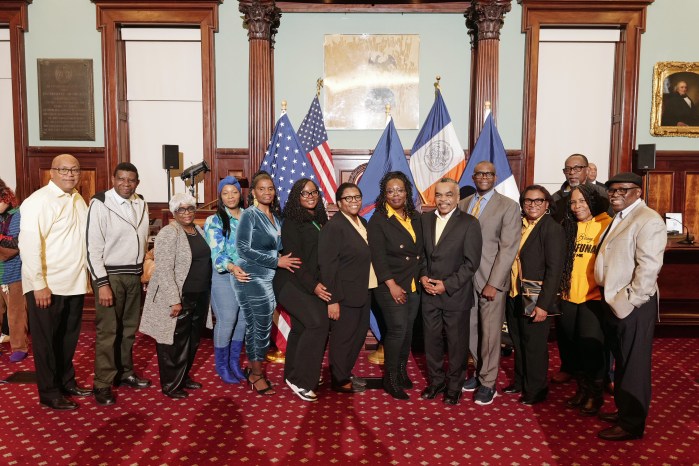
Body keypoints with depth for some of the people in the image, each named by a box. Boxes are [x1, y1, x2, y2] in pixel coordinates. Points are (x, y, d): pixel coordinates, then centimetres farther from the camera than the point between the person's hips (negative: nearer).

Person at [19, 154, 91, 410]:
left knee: (69, 337, 18)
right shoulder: (38, 201, -13)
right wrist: (39, 284, -20)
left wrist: (87, 273, 10)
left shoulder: (78, 200, 10)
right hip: (47, 285, -7)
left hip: (75, 283, 7)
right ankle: (49, 393, 20)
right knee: (46, 340, 7)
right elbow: (29, 244, -18)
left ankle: (66, 381, 35)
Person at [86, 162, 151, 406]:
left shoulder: (141, 204, 5)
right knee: (107, 331, 0)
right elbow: (93, 247, -15)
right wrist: (102, 283, -18)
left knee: (129, 328, 16)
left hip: (134, 274, 6)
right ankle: (102, 384, 13)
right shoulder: (100, 204, -13)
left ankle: (125, 372, 31)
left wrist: (143, 270, 11)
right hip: (110, 275, -6)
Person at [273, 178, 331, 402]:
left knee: (301, 329, 13)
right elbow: (294, 257, -15)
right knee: (318, 322, -22)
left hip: (312, 285, 8)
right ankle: (299, 379, -13)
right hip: (292, 283, -8)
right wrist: (312, 285, -21)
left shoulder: (319, 221, 13)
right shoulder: (292, 222, -9)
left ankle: (292, 376, 27)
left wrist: (318, 284, 5)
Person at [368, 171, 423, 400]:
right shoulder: (378, 220, -7)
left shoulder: (415, 217, 9)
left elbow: (422, 250, 14)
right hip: (390, 285, -5)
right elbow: (378, 256, -12)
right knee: (398, 328, -7)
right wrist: (392, 285, -16)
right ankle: (390, 378, 8)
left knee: (408, 329, 10)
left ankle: (402, 371, 27)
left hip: (414, 285, 5)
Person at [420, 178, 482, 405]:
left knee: (457, 343, 8)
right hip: (429, 293, 4)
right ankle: (435, 381, 32)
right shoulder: (425, 219, 6)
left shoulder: (469, 223, -8)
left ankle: (454, 386, 26)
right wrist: (423, 276, -5)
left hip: (456, 294, -4)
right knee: (431, 340, 13)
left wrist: (447, 285, -15)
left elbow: (471, 262, -11)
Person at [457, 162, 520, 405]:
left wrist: (494, 283, -14)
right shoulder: (463, 204, 11)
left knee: (490, 332, 3)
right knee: (470, 329, 10)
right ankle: (480, 371, 30)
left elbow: (508, 248, -9)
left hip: (491, 280, -4)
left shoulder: (508, 206, -3)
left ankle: (488, 383, 18)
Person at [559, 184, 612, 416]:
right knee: (575, 346, 12)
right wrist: (560, 289, 8)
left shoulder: (606, 225, -6)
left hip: (595, 297, -5)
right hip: (569, 297, 5)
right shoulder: (568, 226, 9)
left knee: (591, 346, -4)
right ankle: (582, 389, 30)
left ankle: (596, 393, 17)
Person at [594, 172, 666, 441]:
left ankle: (631, 424, 16)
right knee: (620, 361, 19)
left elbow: (648, 268, -21)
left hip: (633, 305, -8)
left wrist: (628, 300, -20)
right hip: (613, 302, 9)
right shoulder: (618, 218, 14)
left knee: (634, 365, 4)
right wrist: (610, 298, 10)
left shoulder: (648, 220, -14)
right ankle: (623, 410, 34)